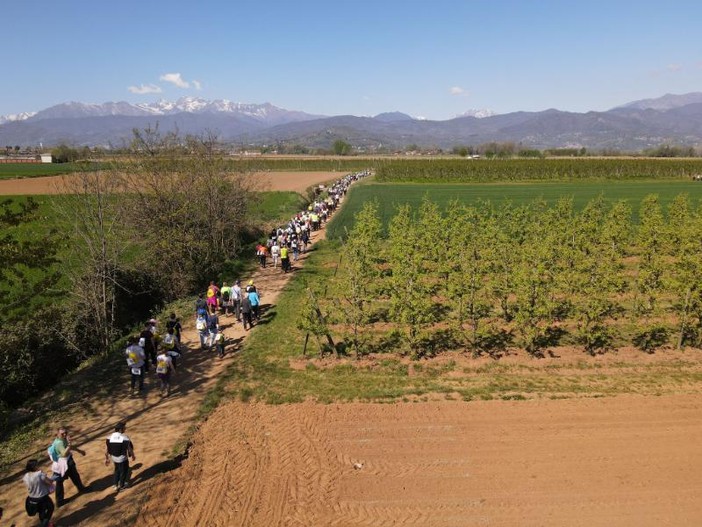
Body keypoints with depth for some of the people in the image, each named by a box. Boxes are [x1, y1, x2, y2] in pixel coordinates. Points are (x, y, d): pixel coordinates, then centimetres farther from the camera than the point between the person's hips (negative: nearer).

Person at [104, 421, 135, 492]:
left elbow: (106, 450, -6)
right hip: (123, 459, -4)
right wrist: (133, 456, 6)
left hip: (114, 458, 4)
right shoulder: (126, 439, -27)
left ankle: (116, 485, 39)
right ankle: (122, 486, 39)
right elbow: (130, 450, -14)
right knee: (124, 471, 22)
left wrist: (106, 459, 11)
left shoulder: (109, 438, -16)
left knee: (117, 470, 31)